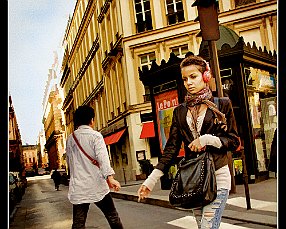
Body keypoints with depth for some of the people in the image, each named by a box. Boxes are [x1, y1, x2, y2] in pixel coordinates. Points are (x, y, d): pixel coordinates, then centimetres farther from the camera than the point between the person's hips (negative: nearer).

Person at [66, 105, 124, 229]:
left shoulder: (70, 139, 10)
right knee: (112, 216, 12)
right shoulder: (95, 135, -5)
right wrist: (110, 177, -29)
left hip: (78, 187, 4)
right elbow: (102, 157, -20)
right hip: (96, 185, -4)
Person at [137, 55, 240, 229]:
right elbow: (171, 148, 5)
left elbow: (234, 141, 3)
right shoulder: (180, 111, 10)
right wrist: (151, 180, -5)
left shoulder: (222, 105, 2)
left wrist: (208, 139, -15)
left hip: (217, 175, -3)